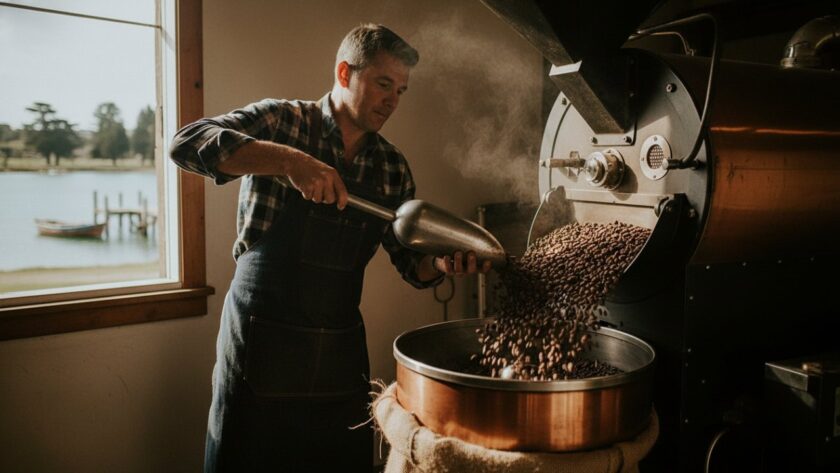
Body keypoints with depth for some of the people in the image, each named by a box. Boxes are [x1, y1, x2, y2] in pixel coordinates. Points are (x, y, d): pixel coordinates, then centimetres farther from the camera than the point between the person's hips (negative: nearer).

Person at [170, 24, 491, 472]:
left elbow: (411, 262, 7)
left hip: (341, 352, 4)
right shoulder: (281, 121, -6)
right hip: (261, 342, -3)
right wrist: (288, 158, -31)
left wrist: (441, 262, -16)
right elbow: (187, 143, -20)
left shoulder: (393, 167, 6)